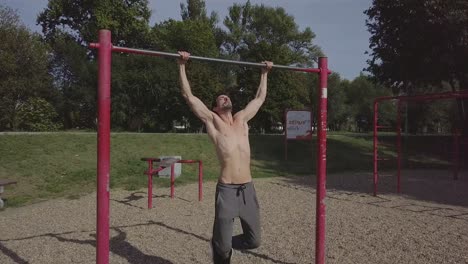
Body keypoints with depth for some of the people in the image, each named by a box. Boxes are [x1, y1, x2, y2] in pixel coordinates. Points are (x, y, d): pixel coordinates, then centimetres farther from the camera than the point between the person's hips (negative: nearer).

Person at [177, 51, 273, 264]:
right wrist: (182, 66, 4)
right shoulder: (212, 121, 6)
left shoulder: (242, 119, 18)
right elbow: (188, 95, 4)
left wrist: (264, 73, 35)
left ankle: (223, 245, 40)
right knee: (222, 245, 2)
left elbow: (260, 97, 30)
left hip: (248, 189, 5)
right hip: (227, 190, -4)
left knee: (253, 241, 12)